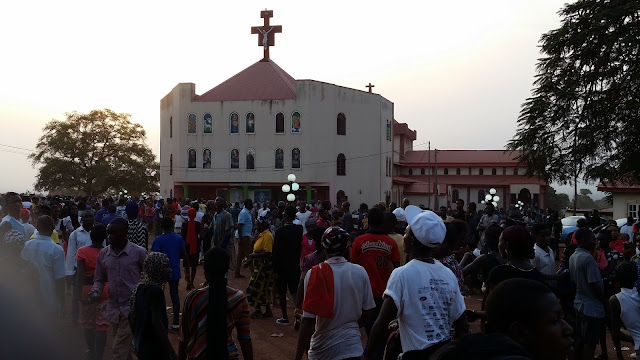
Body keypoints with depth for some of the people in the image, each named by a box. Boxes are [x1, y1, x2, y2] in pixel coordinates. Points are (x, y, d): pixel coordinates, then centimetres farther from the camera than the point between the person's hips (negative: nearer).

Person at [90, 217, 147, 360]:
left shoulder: (139, 252, -9)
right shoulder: (103, 254, 4)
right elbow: (99, 279, 13)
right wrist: (96, 291, -7)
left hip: (132, 308, -5)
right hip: (113, 308, 5)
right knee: (124, 347, 19)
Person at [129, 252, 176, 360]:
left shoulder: (139, 287, 5)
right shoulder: (156, 291, -19)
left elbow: (131, 317, 12)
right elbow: (156, 322, -24)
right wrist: (171, 351, -22)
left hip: (140, 346, 8)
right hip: (155, 348, -8)